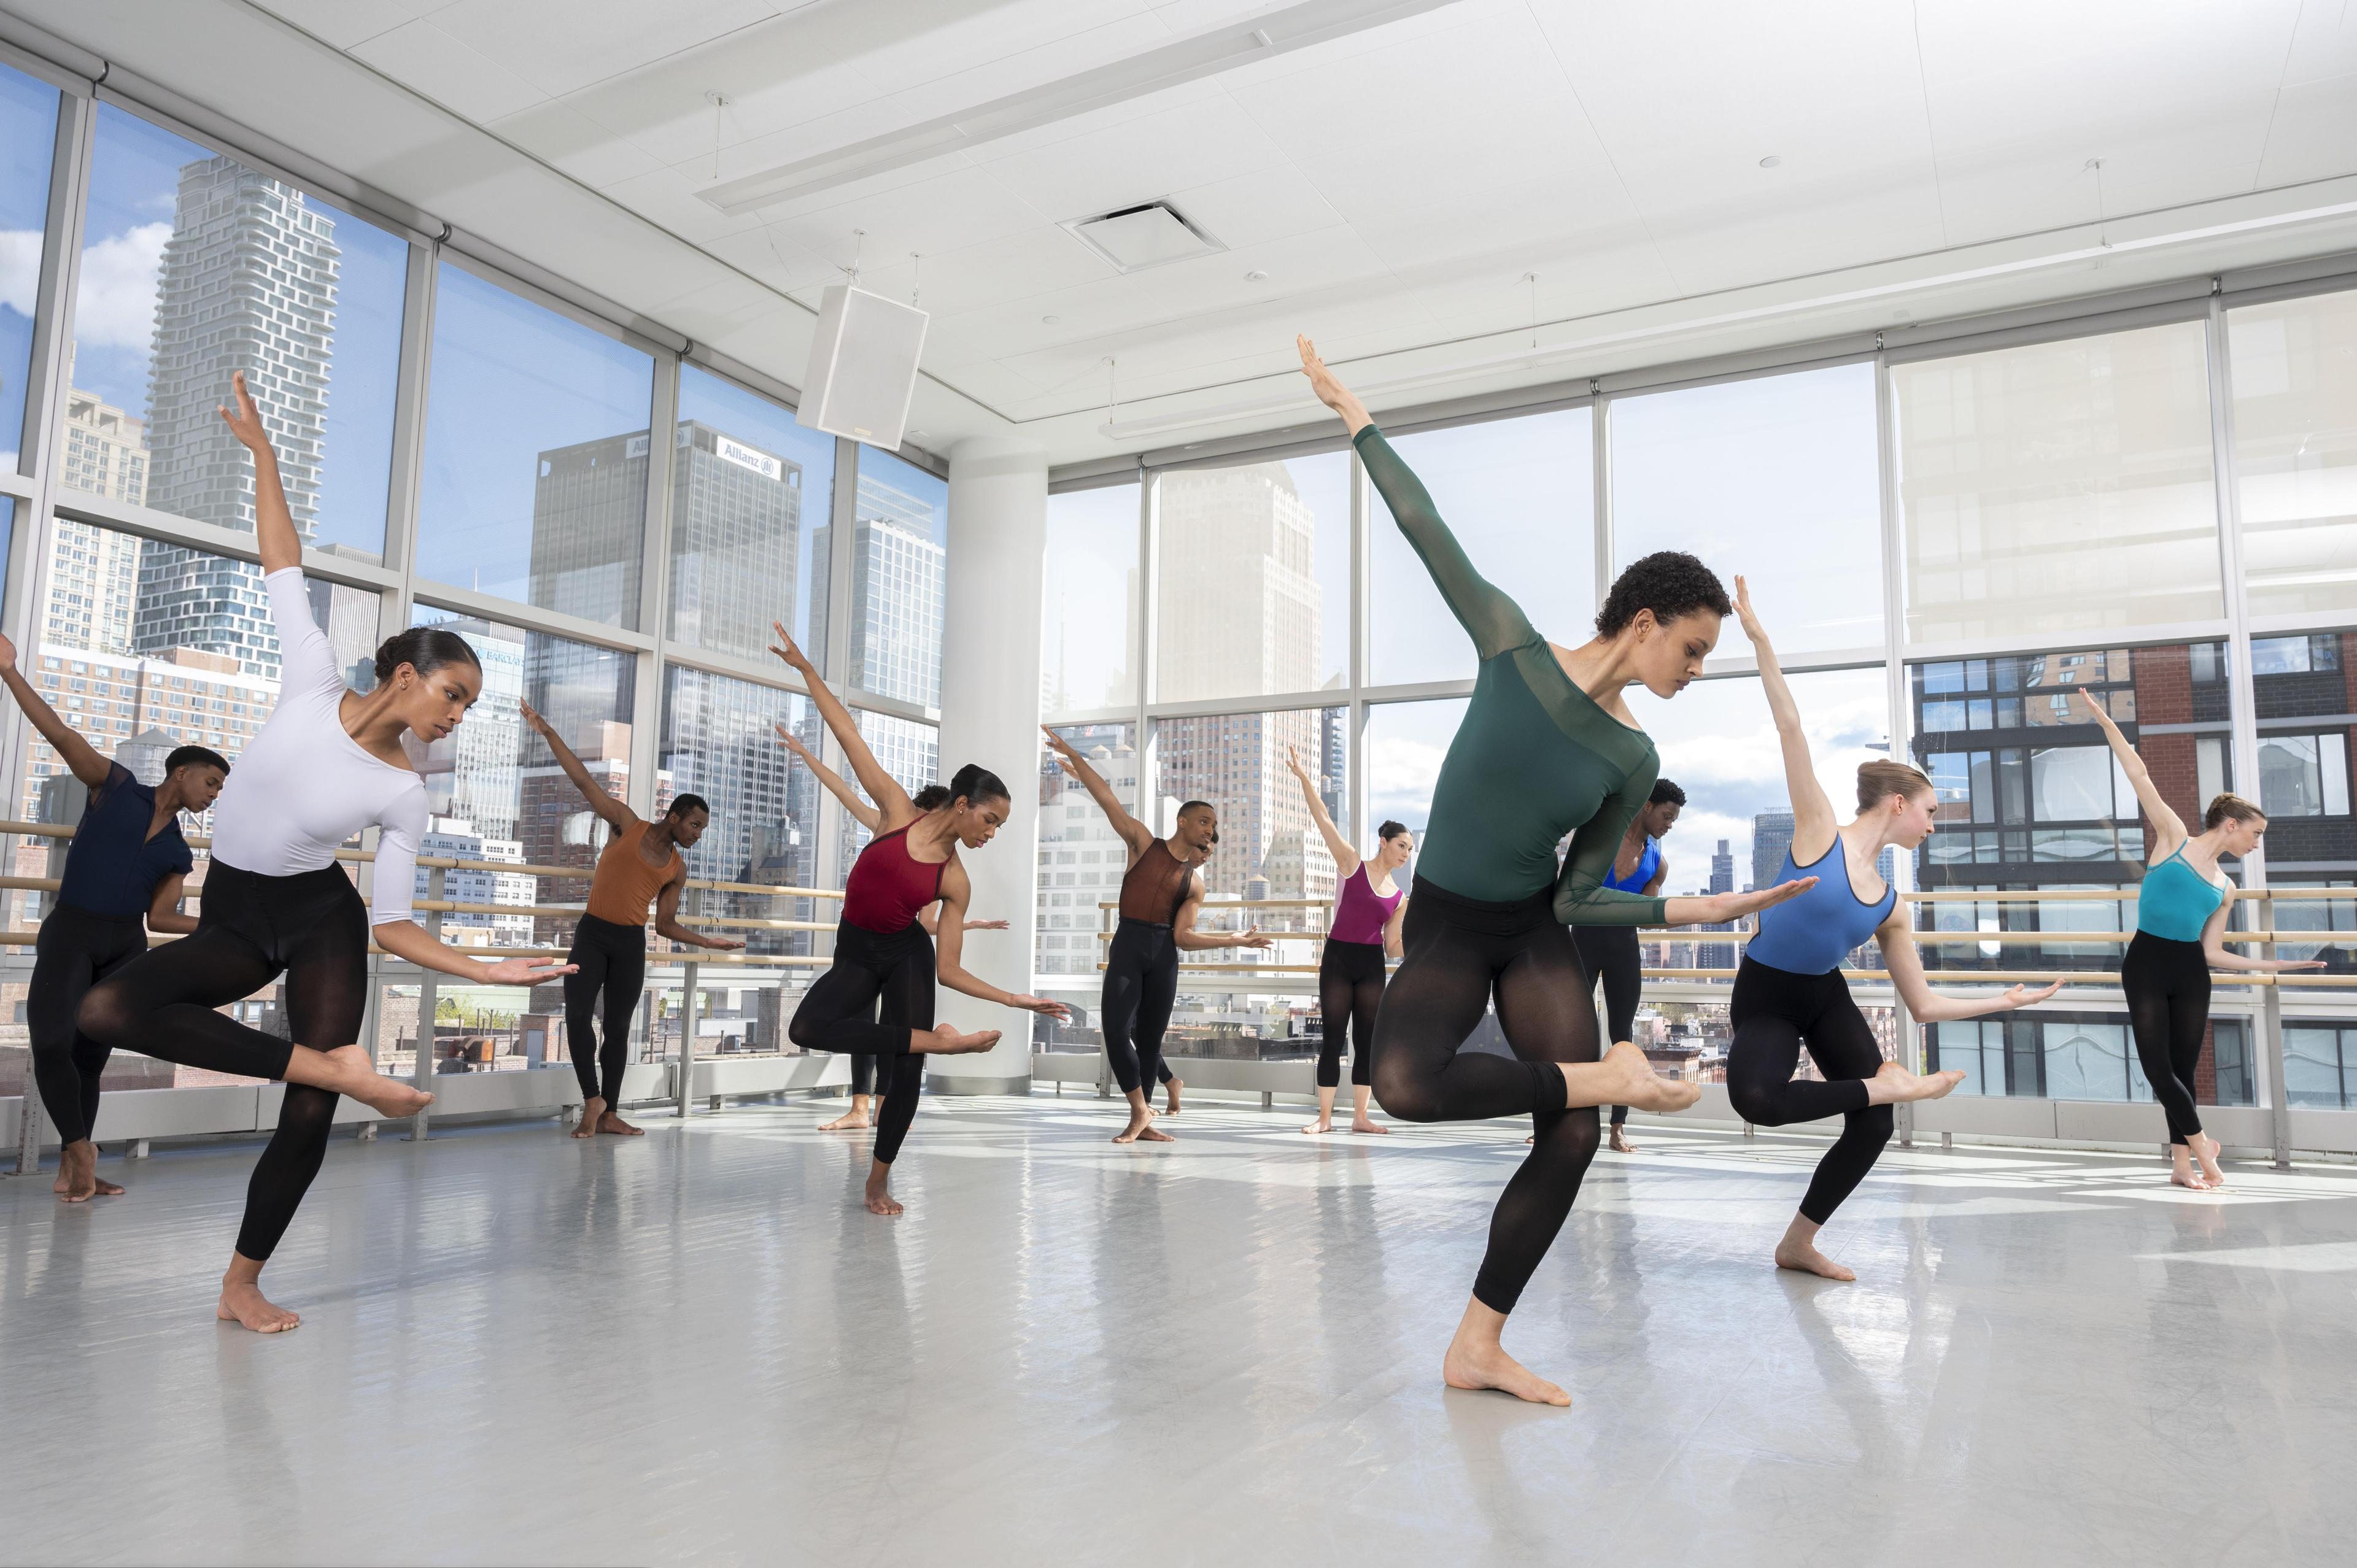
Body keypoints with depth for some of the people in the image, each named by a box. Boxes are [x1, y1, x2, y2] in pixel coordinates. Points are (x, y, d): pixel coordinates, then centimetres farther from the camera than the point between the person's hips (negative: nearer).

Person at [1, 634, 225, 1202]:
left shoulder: (179, 853, 13)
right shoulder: (115, 785, 3)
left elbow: (160, 917, 10)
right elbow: (59, 733, -4)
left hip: (126, 947, 4)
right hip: (70, 935, -4)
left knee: (90, 1058, 7)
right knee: (52, 1045, -16)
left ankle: (71, 1169, 15)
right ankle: (80, 1151, 1)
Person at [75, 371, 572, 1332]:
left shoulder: (405, 795, -10)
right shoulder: (313, 684, -10)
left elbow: (392, 927, -8)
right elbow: (283, 564, -3)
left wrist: (490, 972, -19)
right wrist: (260, 449, 1)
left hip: (321, 924, 0)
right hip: (232, 922, 1)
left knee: (308, 1118, -8)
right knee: (108, 1010, -28)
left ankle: (242, 1285, 13)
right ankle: (334, 1063, -20)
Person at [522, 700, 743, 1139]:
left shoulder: (677, 869, 7)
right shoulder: (627, 824, -2)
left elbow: (665, 925, 11)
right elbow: (582, 779, -4)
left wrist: (708, 942, -2)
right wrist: (546, 731, -8)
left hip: (632, 943, 3)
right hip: (592, 934, -3)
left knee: (618, 1027, 4)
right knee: (578, 1016, -14)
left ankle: (609, 1115, 9)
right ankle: (592, 1099, 0)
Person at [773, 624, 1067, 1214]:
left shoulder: (956, 883, -8)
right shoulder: (898, 811, -12)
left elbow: (950, 969, -6)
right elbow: (849, 734, -10)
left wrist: (1013, 999, -14)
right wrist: (804, 667, -8)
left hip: (908, 957, 1)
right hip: (855, 953, -1)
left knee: (906, 1074, -5)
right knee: (807, 1028, -28)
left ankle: (879, 1182, 16)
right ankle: (934, 1039, -17)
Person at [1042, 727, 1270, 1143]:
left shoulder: (1195, 883, 12)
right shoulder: (1143, 841, 6)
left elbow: (1184, 936, 4)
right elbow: (1107, 799, 1)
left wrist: (1236, 939, -3)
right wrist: (1070, 753, -3)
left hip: (1165, 954, 3)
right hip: (1128, 945, -3)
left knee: (1150, 1038, 6)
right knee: (1117, 1030, -14)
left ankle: (1143, 1123, 15)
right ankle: (1140, 1112, -1)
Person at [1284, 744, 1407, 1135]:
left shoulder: (1399, 897, 10)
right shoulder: (1351, 863, -1)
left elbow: (1392, 947, 10)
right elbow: (1323, 819, -7)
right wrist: (1303, 776, -13)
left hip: (1372, 966, 4)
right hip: (1338, 960, -4)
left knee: (1367, 1041, 5)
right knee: (1333, 1038, -2)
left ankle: (1360, 1116, 13)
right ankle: (1324, 1117, 5)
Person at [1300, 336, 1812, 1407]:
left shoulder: (1632, 761, -4)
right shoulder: (1512, 644, -12)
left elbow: (1579, 898, -6)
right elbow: (1427, 531, -7)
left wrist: (1692, 909, -18)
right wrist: (1355, 417, -2)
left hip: (1537, 936, 4)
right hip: (1444, 932, -3)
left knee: (1571, 1138, -8)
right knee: (1405, 1087, -32)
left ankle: (1476, 1348, 4)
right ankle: (1605, 1073, -13)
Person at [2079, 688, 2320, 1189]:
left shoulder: (2225, 889, 14)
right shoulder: (2173, 837, 1)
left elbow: (2212, 952, 12)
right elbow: (2141, 777, -4)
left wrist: (2270, 965, 7)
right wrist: (2105, 721, -6)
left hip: (2190, 973, 5)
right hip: (2146, 965, -5)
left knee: (2183, 1068, 7)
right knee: (2158, 1066, -7)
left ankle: (2183, 1163, 13)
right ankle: (2201, 1145, 7)